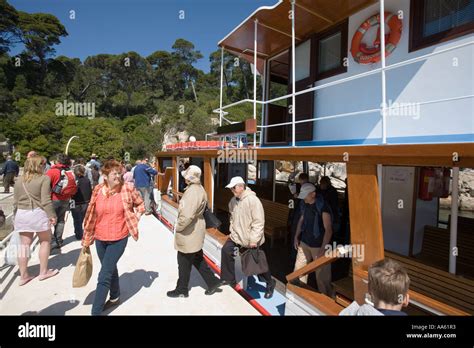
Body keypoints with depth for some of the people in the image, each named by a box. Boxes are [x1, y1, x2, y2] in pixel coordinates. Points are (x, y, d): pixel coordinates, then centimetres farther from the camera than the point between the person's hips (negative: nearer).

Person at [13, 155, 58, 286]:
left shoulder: (19, 181, 10)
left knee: (25, 244, 13)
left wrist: (15, 217, 22)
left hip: (21, 214, 6)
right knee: (45, 241, 12)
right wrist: (52, 215, -9)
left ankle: (23, 275, 20)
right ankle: (43, 272, 20)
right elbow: (46, 201, -15)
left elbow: (15, 202, 13)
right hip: (38, 213, -5)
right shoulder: (44, 179, -9)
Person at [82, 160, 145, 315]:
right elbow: (91, 215, 4)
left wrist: (135, 219, -5)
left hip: (119, 239, -4)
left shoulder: (128, 189, -11)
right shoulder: (98, 190, -4)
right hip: (100, 238, 4)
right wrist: (86, 239, 8)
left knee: (104, 276, -4)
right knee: (110, 269, 23)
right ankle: (115, 297, 46)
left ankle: (95, 311, 11)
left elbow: (140, 204, 6)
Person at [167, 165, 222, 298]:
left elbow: (187, 216, -34)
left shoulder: (192, 192, -27)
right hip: (195, 231, 9)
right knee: (198, 259, 22)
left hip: (189, 234, -9)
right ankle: (212, 281, 31)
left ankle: (181, 290, 31)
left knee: (184, 263, 11)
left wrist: (178, 227, -16)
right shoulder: (199, 188, 5)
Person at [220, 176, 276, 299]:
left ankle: (270, 283, 34)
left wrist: (254, 240, -24)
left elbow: (258, 222, -25)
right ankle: (229, 279, 26)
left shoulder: (253, 200, -24)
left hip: (250, 240, -7)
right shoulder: (233, 200, 1)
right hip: (236, 236, 7)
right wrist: (232, 229, 10)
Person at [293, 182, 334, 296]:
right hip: (304, 243, 7)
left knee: (322, 276, 4)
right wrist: (296, 237, 11)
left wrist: (322, 249, -22)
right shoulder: (306, 205, 1)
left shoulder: (323, 207, -19)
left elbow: (328, 229, -19)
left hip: (318, 246, -6)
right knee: (299, 269, 14)